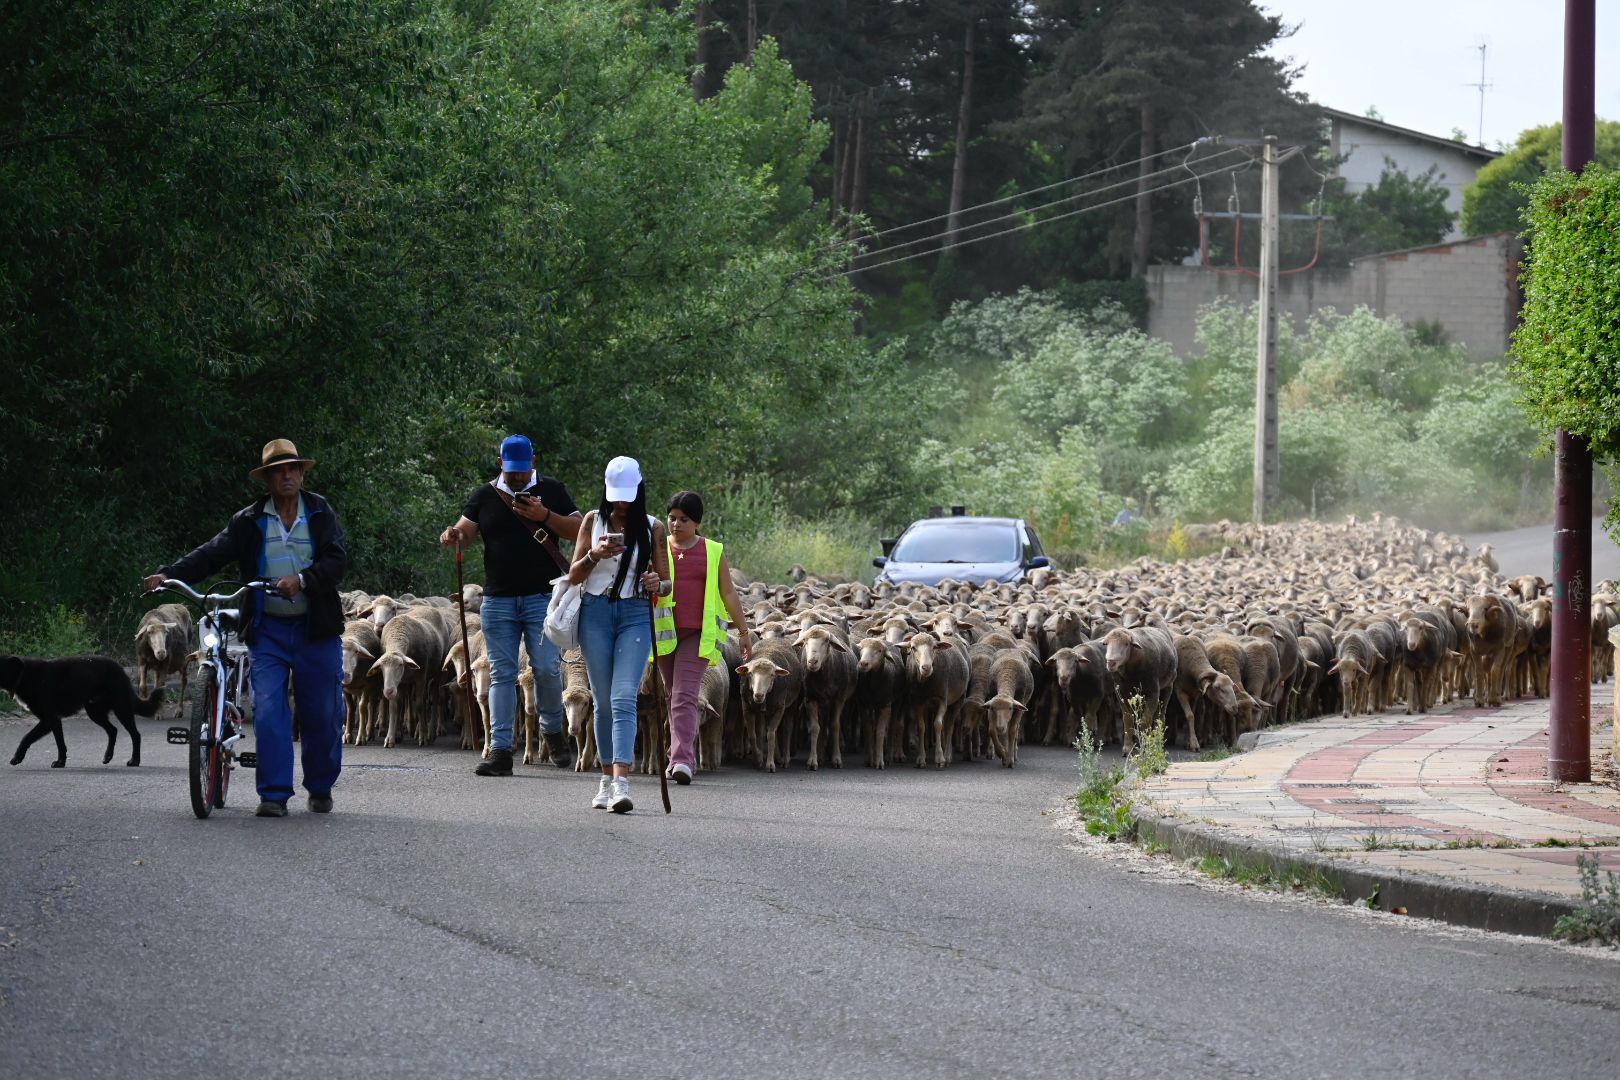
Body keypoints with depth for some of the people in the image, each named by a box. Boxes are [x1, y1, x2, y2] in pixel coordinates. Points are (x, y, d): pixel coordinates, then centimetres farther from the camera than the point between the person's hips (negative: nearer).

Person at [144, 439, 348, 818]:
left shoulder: (321, 514, 4)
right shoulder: (248, 521, 5)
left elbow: (337, 560, -7)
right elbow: (211, 555, -2)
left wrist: (302, 580, -25)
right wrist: (169, 575, -17)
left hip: (316, 630, 0)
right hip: (268, 630, 0)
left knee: (322, 715, 5)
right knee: (268, 711, -11)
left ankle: (321, 788, 24)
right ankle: (274, 795, -6)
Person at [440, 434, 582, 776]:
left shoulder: (551, 491, 8)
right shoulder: (485, 495, 11)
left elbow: (579, 531, 4)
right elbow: (465, 531, 4)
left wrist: (545, 516, -12)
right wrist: (454, 536, -20)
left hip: (542, 597, -2)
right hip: (498, 600, 2)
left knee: (547, 668, -9)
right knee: (501, 674, 1)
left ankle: (553, 731, 17)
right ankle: (500, 750, 0)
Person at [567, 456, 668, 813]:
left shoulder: (653, 528, 4)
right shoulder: (594, 521, 6)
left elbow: (667, 583, 7)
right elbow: (574, 576, 4)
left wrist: (658, 584, -17)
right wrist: (594, 555, -16)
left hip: (635, 615, -2)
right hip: (595, 612, 2)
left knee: (624, 699, -15)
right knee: (603, 701, 5)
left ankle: (621, 782, -24)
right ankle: (607, 779, 14)